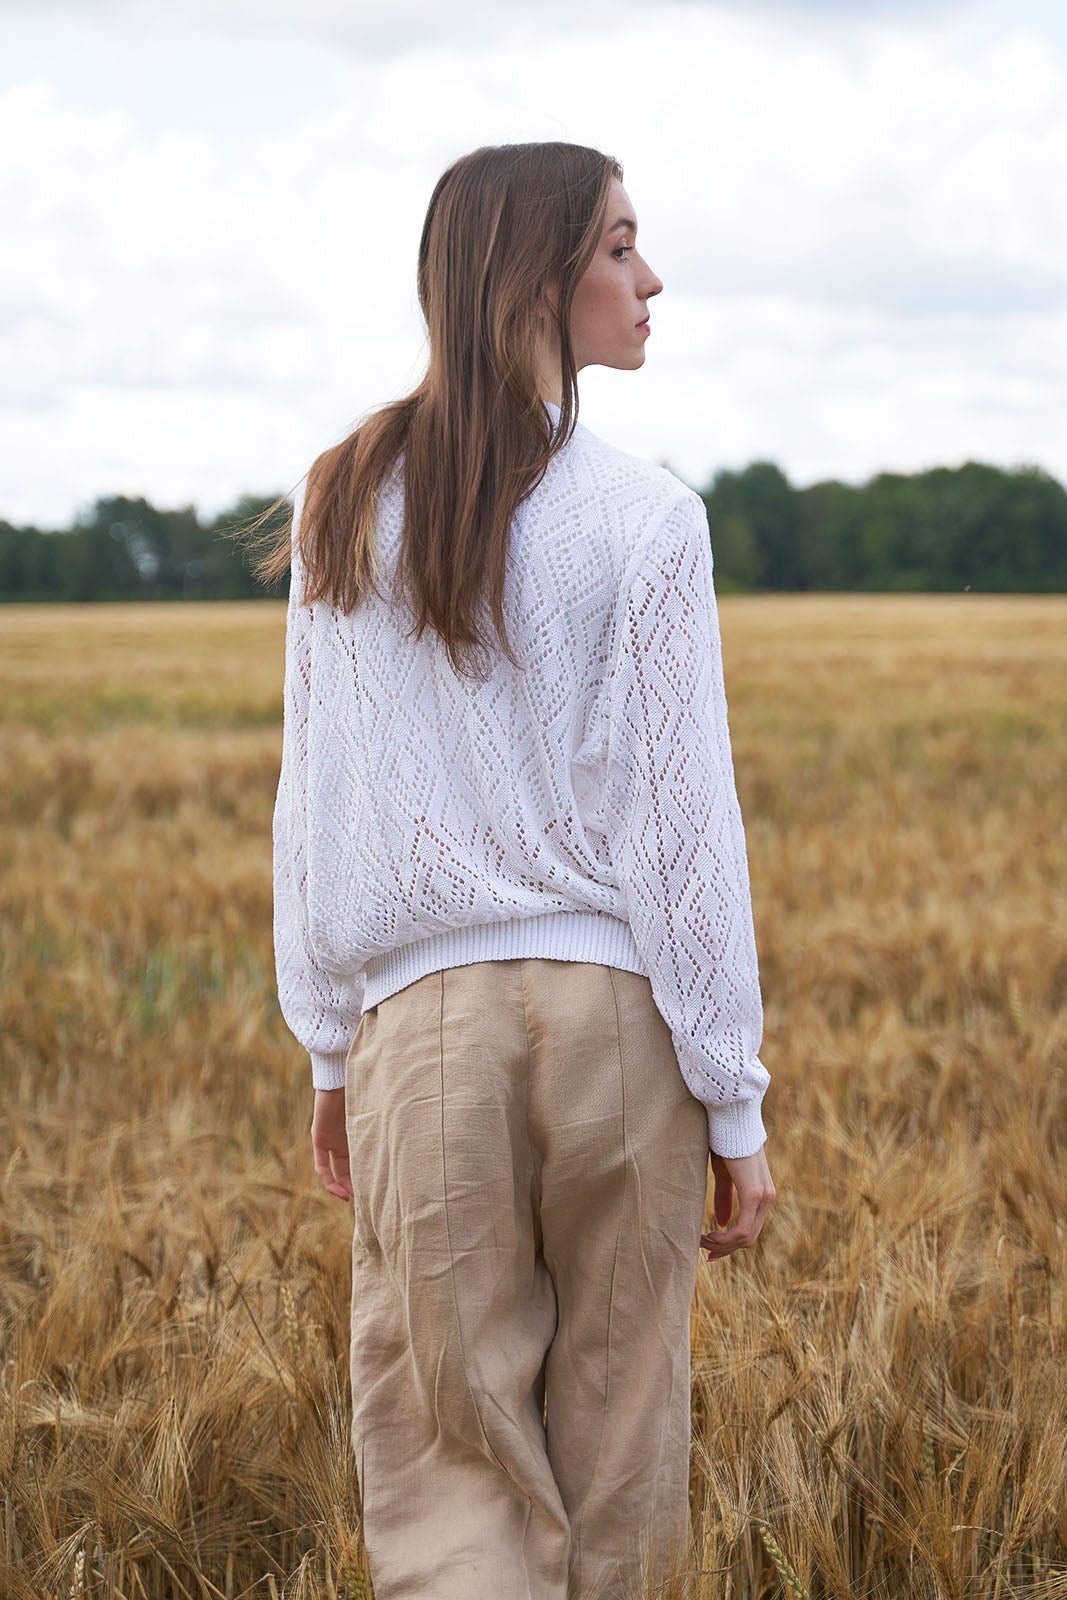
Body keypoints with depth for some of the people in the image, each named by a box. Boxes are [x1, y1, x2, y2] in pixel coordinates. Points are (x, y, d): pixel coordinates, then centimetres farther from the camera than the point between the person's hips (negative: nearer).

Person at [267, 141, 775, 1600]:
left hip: (425, 1018, 2)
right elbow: (686, 823, -7)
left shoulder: (348, 504, 4)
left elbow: (311, 805, 7)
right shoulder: (643, 519, -7)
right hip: (617, 1007, -2)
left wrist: (331, 1049, 16)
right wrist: (736, 1107, 0)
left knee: (450, 1477, 5)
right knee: (611, 1449, 15)